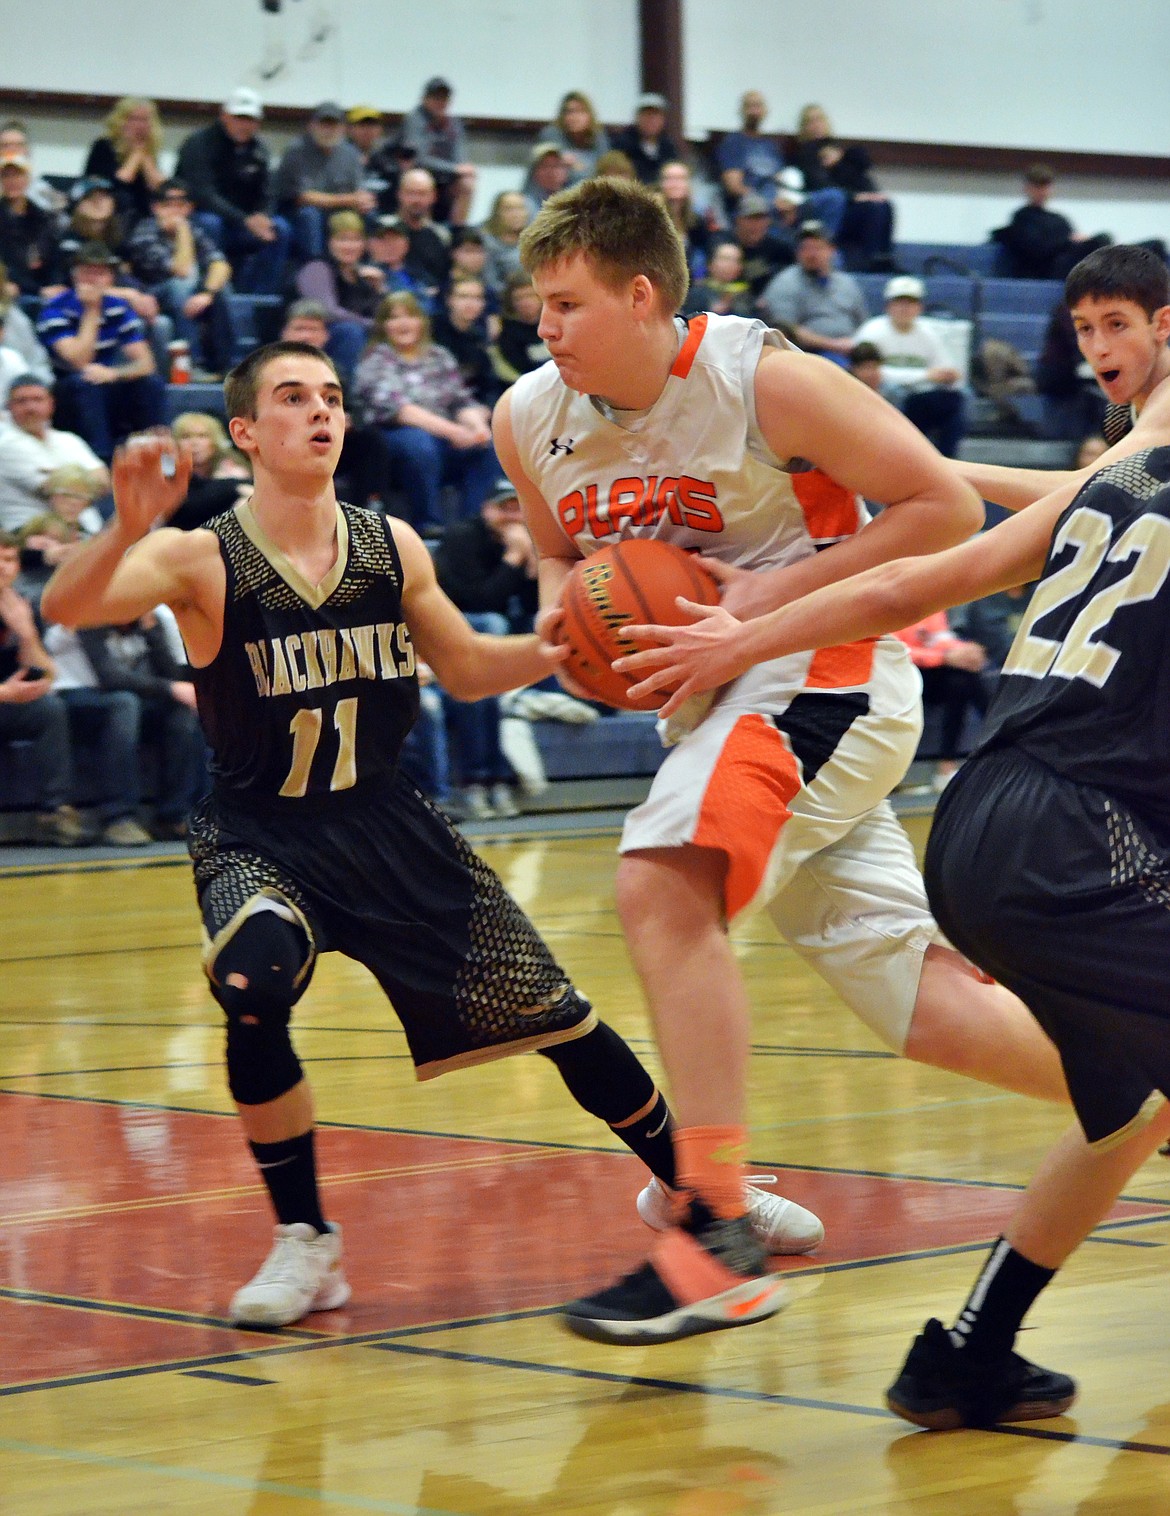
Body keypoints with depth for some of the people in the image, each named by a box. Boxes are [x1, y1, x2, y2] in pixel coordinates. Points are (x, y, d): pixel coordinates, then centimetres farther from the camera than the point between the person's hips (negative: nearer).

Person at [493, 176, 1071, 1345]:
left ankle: (716, 1240, -24)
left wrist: (779, 590, -19)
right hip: (710, 697, 7)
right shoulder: (528, 419, 2)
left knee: (659, 888, -27)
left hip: (821, 676, -7)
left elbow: (946, 509, -12)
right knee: (925, 1003, 5)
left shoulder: (765, 381, -16)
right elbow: (561, 550, 22)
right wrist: (561, 603, -2)